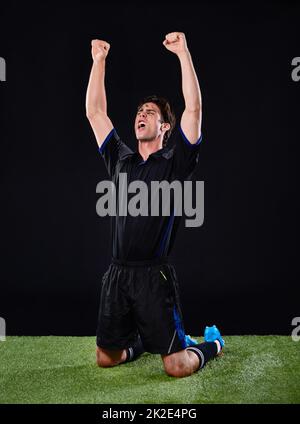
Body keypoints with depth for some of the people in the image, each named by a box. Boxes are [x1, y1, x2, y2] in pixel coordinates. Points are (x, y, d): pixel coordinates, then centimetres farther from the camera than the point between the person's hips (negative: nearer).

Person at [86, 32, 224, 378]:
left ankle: (212, 343, 26)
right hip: (117, 274, 5)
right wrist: (98, 60, 11)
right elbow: (95, 112, 14)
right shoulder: (120, 160, 14)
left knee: (178, 367, -6)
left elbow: (194, 108, -10)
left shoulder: (175, 162, 1)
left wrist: (183, 52, -10)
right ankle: (142, 341, 42)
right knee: (105, 359, 11)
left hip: (154, 275, -5)